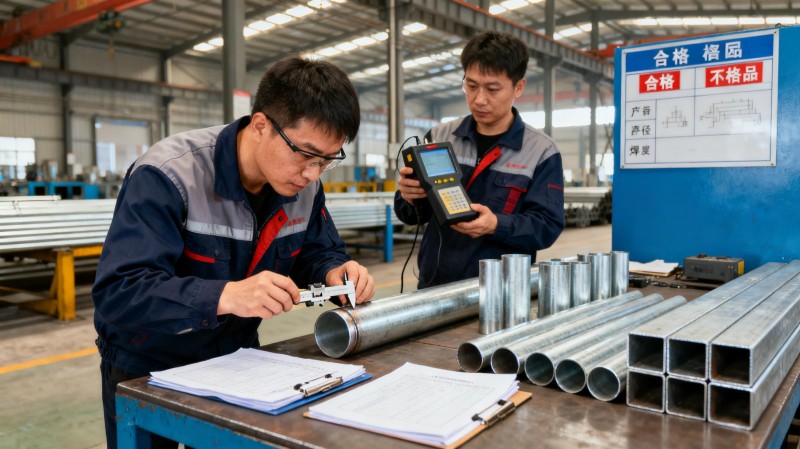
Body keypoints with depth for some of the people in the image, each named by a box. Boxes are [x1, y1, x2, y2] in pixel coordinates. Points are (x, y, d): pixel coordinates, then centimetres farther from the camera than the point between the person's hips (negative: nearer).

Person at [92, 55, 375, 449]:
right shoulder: (169, 175, -29)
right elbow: (118, 292, -35)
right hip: (147, 369, -5)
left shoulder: (304, 185, -10)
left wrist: (334, 272, -22)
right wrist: (225, 296, -50)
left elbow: (315, 253, 3)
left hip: (234, 356, 5)